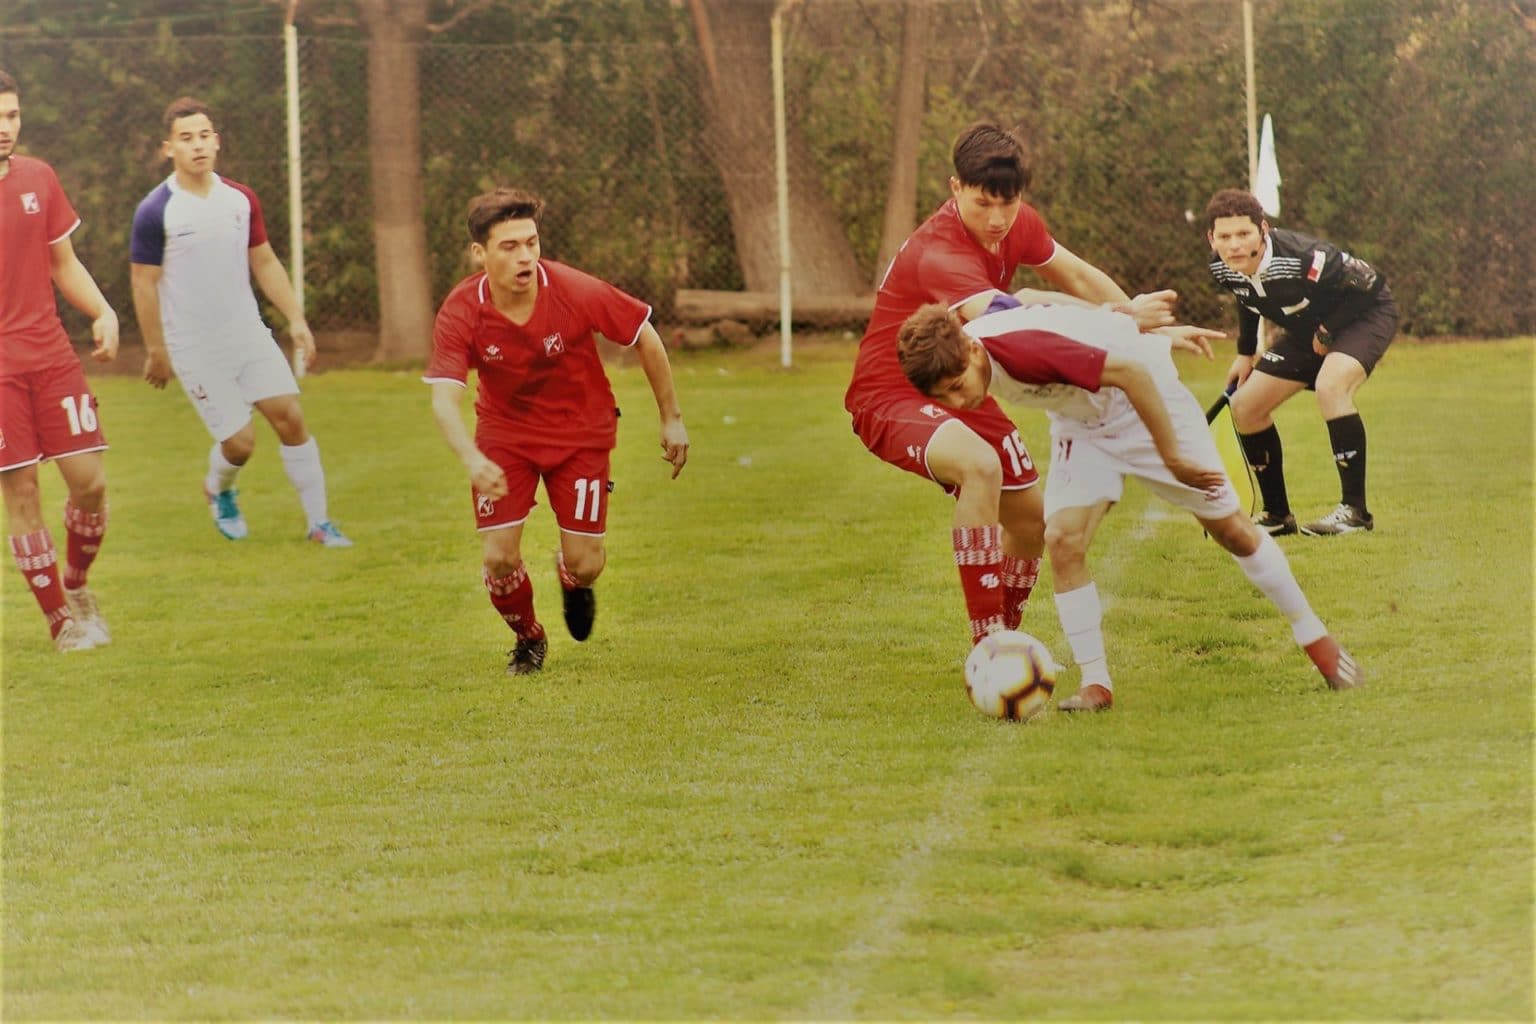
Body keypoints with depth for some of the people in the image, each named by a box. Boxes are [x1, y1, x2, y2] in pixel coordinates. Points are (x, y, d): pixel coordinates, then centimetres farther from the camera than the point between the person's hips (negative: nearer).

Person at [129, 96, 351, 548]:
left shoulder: (241, 200, 3)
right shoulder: (155, 212, -12)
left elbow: (264, 262, 13)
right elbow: (144, 285, -7)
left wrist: (296, 319, 7)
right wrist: (156, 351, -5)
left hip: (249, 335, 4)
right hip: (195, 350, -4)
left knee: (291, 417, -7)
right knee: (239, 442, -7)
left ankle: (319, 522, 3)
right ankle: (219, 492, 29)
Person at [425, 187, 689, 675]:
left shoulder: (576, 292, -26)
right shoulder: (460, 313, -24)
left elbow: (645, 338, -10)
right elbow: (443, 399, -30)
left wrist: (671, 419, -3)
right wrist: (472, 460, -49)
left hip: (581, 433, 0)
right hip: (504, 436, 0)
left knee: (584, 564, -4)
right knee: (499, 558, -10)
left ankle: (572, 580, 37)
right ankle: (528, 640, 24)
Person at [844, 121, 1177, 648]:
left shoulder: (1018, 224, -6)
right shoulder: (937, 253, -33)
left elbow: (1077, 278, 9)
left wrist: (1151, 329, 0)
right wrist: (1120, 319, -52)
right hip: (891, 397, -9)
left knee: (1031, 522, 13)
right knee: (980, 466, -37)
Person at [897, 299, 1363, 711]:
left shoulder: (1019, 350, -40)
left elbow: (1131, 371, -35)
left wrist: (1172, 459, -29)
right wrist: (1158, 333, 13)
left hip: (1145, 399, -6)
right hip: (1078, 417, 6)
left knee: (1228, 525, 4)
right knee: (1064, 540, -13)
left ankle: (1316, 639, 20)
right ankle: (1095, 683, -4)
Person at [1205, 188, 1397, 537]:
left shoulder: (1303, 259, -38)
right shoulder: (1223, 269, -16)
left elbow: (1368, 284, -25)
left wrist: (1327, 331, -19)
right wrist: (1245, 353, 11)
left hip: (1365, 313, -8)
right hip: (1308, 330, 8)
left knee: (1330, 386, -35)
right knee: (1246, 407, 3)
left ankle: (1355, 510, -28)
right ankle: (1277, 516, 17)